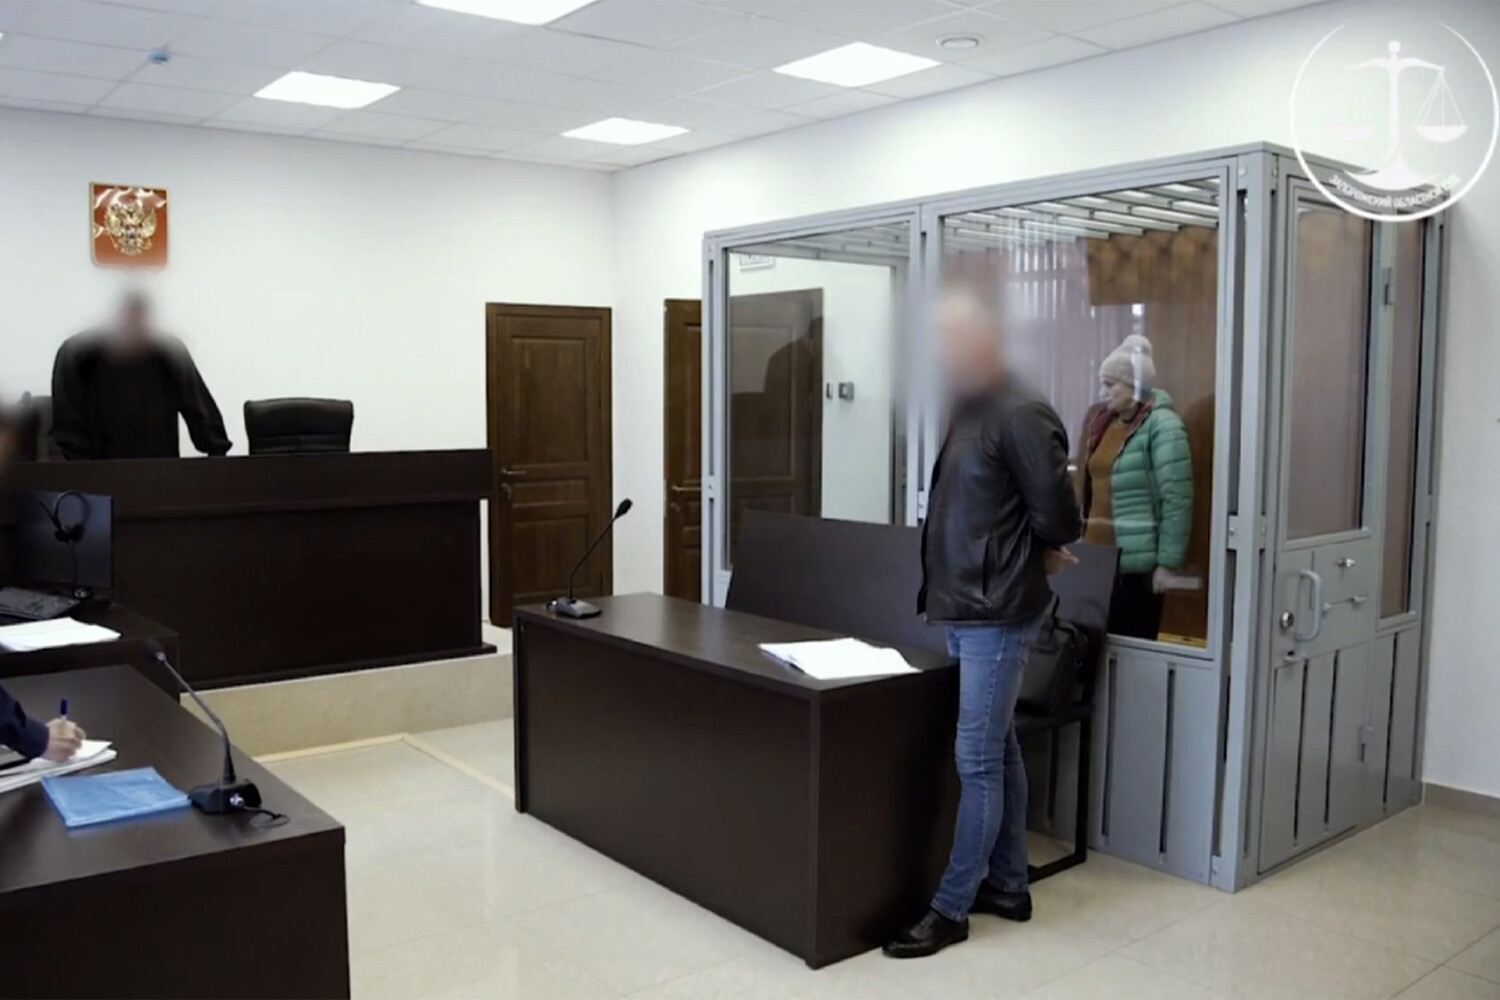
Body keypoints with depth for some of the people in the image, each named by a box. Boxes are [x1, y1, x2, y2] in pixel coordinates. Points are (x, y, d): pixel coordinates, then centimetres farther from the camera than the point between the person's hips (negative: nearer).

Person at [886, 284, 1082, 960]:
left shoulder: (1020, 414, -16)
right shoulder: (966, 410, 12)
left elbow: (1056, 511, -16)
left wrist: (1038, 555, 1)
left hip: (998, 616, -9)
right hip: (964, 609, 9)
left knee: (977, 761, -2)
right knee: (998, 751, 17)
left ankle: (952, 908, 8)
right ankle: (1007, 885, 29)